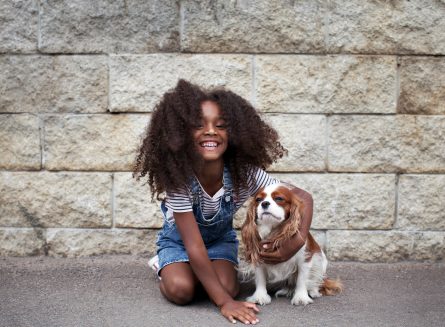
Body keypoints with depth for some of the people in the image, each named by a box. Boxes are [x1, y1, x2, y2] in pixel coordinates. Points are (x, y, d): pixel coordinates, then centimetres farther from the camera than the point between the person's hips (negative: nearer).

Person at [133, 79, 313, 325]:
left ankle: (197, 273, 9)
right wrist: (224, 302, -39)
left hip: (220, 240, 2)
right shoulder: (177, 177, -35)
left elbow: (302, 198, -20)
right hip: (179, 241, -2)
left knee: (228, 287, -25)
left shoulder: (244, 173, -29)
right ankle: (165, 268, 6)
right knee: (181, 290, -28)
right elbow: (194, 247, -34)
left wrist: (297, 242, -38)